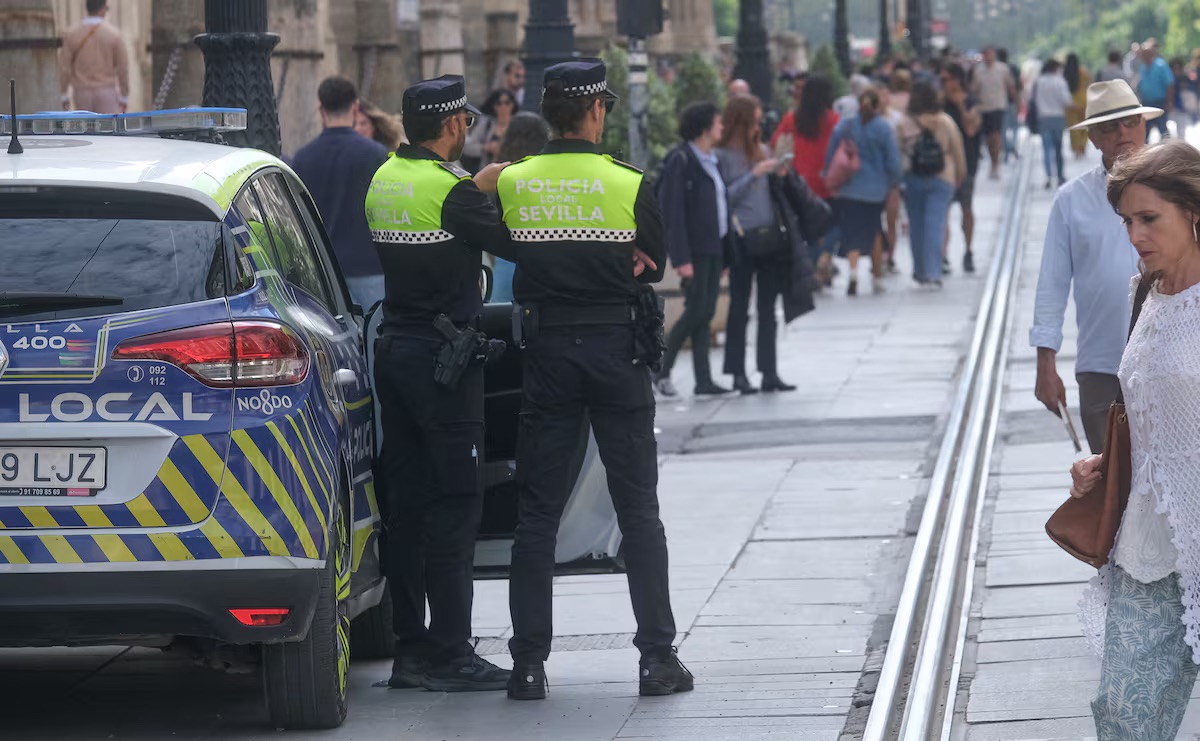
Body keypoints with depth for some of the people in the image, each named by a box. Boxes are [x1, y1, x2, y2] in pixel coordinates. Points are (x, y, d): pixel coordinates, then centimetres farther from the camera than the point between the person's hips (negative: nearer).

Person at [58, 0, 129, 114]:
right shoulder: (114, 34, -9)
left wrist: (64, 97, 5)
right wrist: (125, 98, 4)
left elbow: (64, 67, -4)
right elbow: (123, 68, -6)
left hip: (82, 94, 2)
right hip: (106, 94, -2)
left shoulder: (71, 35, -6)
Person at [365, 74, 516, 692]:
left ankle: (409, 647, 13)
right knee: (455, 502, -5)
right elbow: (515, 244, -13)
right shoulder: (449, 187, -15)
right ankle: (449, 653, -6)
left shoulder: (383, 181, 10)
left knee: (404, 501, 10)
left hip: (393, 345, 8)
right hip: (442, 356, -8)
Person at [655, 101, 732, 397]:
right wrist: (681, 258, -19)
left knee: (705, 314, 6)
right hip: (694, 249, -8)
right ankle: (662, 371, 4)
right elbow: (672, 211, -15)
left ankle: (704, 380, 6)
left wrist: (725, 250, 13)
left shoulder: (711, 160, 15)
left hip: (713, 247, 8)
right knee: (696, 311, -9)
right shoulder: (681, 160, -11)